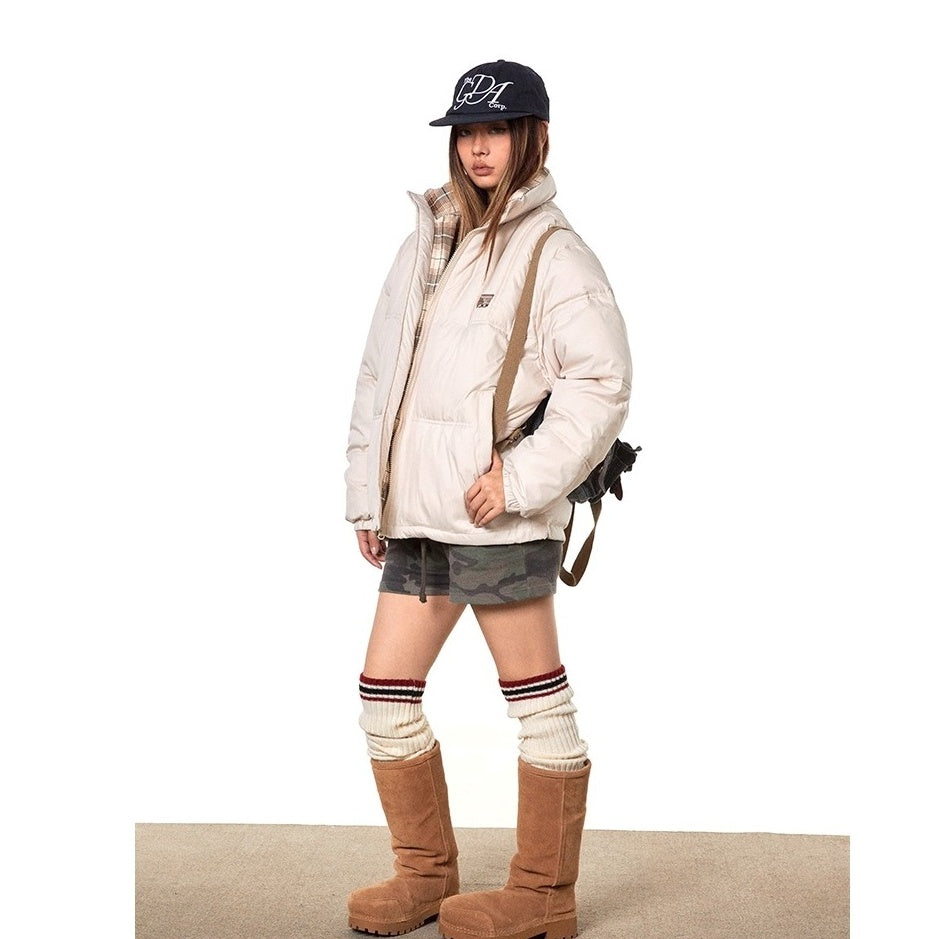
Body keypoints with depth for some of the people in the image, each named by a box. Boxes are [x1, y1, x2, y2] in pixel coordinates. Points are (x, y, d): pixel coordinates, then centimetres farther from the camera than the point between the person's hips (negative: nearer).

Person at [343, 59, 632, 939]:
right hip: (416, 513, 8)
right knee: (385, 693, 9)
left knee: (537, 701, 2)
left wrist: (520, 477, -17)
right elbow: (381, 371, 19)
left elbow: (602, 381, -12)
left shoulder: (553, 254, -4)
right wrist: (366, 493, 14)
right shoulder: (426, 242, 17)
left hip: (499, 515, -7)